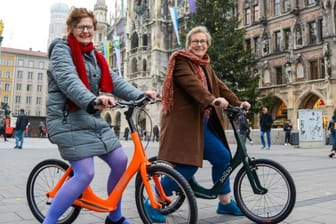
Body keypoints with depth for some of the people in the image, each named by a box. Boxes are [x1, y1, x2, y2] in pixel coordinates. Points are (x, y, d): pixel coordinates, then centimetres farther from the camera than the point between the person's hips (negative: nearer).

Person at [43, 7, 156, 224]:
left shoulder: (94, 56, 19)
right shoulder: (62, 49, -4)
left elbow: (113, 80, 6)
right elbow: (68, 80, -23)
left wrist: (139, 94, -10)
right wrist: (92, 101, -41)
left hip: (94, 119, 8)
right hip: (69, 120, -7)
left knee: (120, 161, 3)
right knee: (85, 174, -16)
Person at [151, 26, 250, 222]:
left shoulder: (205, 65, 20)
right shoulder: (181, 61, -6)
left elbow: (219, 85, 12)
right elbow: (191, 84, -24)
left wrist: (238, 103, -1)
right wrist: (213, 100, -39)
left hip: (203, 123, 9)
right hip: (184, 122, -8)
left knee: (222, 156, 8)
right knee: (188, 166, -13)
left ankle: (225, 202, 25)